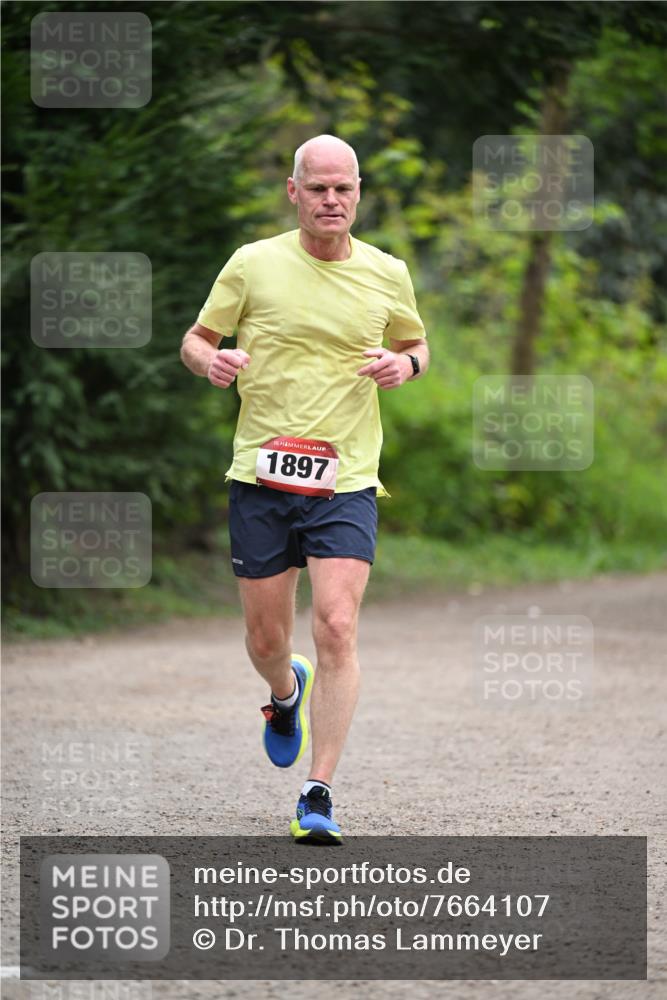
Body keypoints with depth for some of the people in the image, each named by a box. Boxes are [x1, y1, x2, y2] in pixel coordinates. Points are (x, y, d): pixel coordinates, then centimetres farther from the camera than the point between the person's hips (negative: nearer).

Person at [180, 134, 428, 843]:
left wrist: (406, 364, -2)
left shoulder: (387, 274, 4)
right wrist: (210, 361, -14)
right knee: (266, 642, 7)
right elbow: (196, 339, 10)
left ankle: (318, 797, -11)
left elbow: (415, 343, 21)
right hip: (261, 478, 0)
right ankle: (288, 692, 45)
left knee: (336, 630, -15)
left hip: (347, 480, 0)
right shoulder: (253, 265, 0)